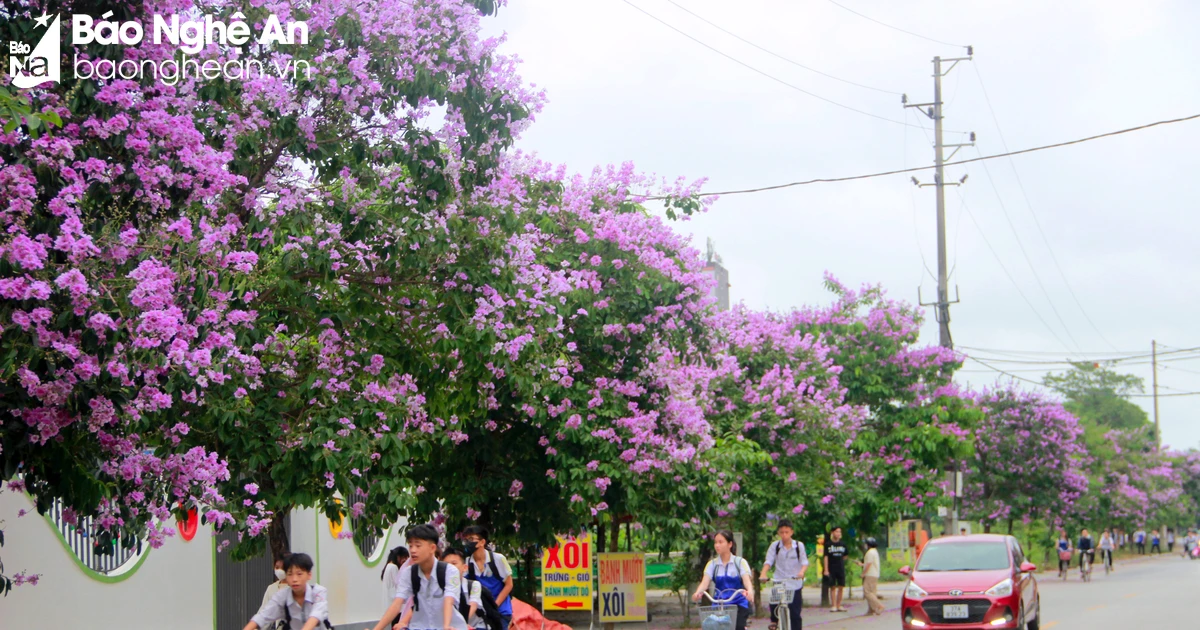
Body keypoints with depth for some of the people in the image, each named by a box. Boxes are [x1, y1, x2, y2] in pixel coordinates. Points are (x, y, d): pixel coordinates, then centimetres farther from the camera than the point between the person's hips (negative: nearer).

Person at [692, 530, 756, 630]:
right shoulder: (712, 564, 6)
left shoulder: (740, 562, 0)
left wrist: (750, 591, -40)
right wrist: (698, 592, -33)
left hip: (739, 604, -2)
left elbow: (746, 579, -16)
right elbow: (705, 581, -10)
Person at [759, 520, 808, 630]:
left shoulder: (799, 546, 2)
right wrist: (763, 574, -23)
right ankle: (774, 620, 10)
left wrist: (802, 571, -24)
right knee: (774, 602, -21)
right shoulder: (775, 546, 2)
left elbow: (804, 562, -2)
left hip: (795, 583, 0)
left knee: (795, 615, 0)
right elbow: (768, 561, -5)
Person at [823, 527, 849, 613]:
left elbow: (845, 555, 22)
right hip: (831, 569, -4)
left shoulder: (842, 544, 8)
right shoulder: (828, 545, -2)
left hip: (841, 568, 4)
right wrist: (826, 570, -10)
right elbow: (826, 557, -5)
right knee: (833, 587, -2)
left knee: (841, 587, 3)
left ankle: (839, 606, 10)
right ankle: (833, 606, 0)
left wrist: (839, 560, 11)